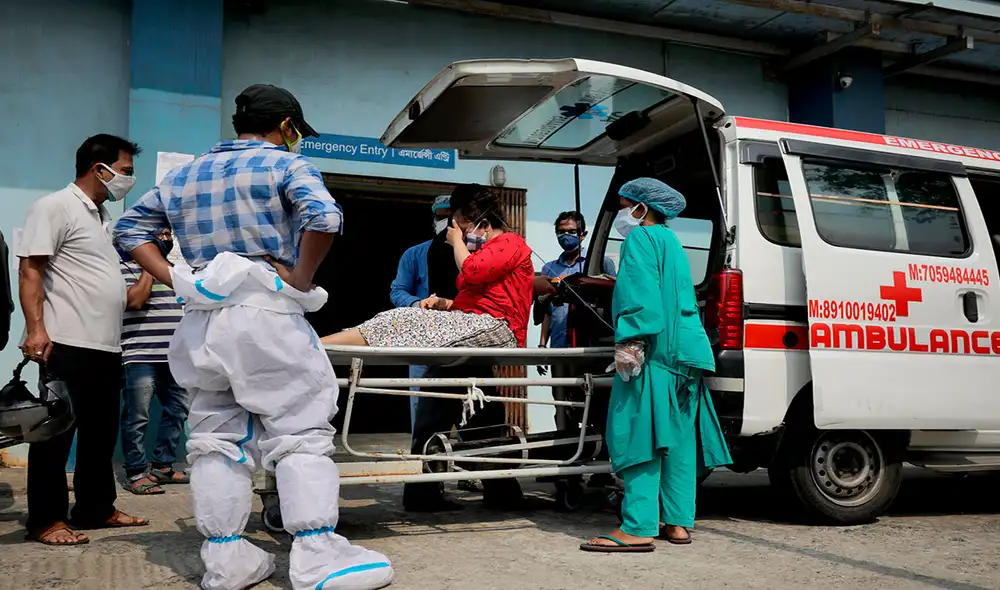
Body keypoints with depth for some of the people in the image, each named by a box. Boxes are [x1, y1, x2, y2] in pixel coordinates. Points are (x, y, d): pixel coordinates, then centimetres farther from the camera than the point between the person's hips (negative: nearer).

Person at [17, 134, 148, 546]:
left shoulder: (104, 216, 20)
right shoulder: (55, 207, -6)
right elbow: (29, 270, -14)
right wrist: (35, 329, -22)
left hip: (106, 345, 9)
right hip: (67, 344, -9)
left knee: (101, 432, 13)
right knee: (56, 432, -1)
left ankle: (95, 508, 23)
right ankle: (46, 520, 7)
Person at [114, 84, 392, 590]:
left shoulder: (181, 176, 21)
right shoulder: (286, 164, 1)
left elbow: (130, 229, 20)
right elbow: (324, 219, -18)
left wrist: (175, 280, 10)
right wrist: (300, 282, -8)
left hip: (200, 320, 6)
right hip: (264, 313, -6)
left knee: (216, 437, 10)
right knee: (301, 432, -2)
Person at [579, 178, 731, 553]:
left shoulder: (641, 239, -3)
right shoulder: (671, 241, 25)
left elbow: (640, 296, -16)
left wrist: (629, 340, -22)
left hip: (654, 350, -10)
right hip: (686, 349, 10)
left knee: (639, 434, -11)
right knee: (678, 436, 9)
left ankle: (638, 528, -14)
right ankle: (678, 522, 13)